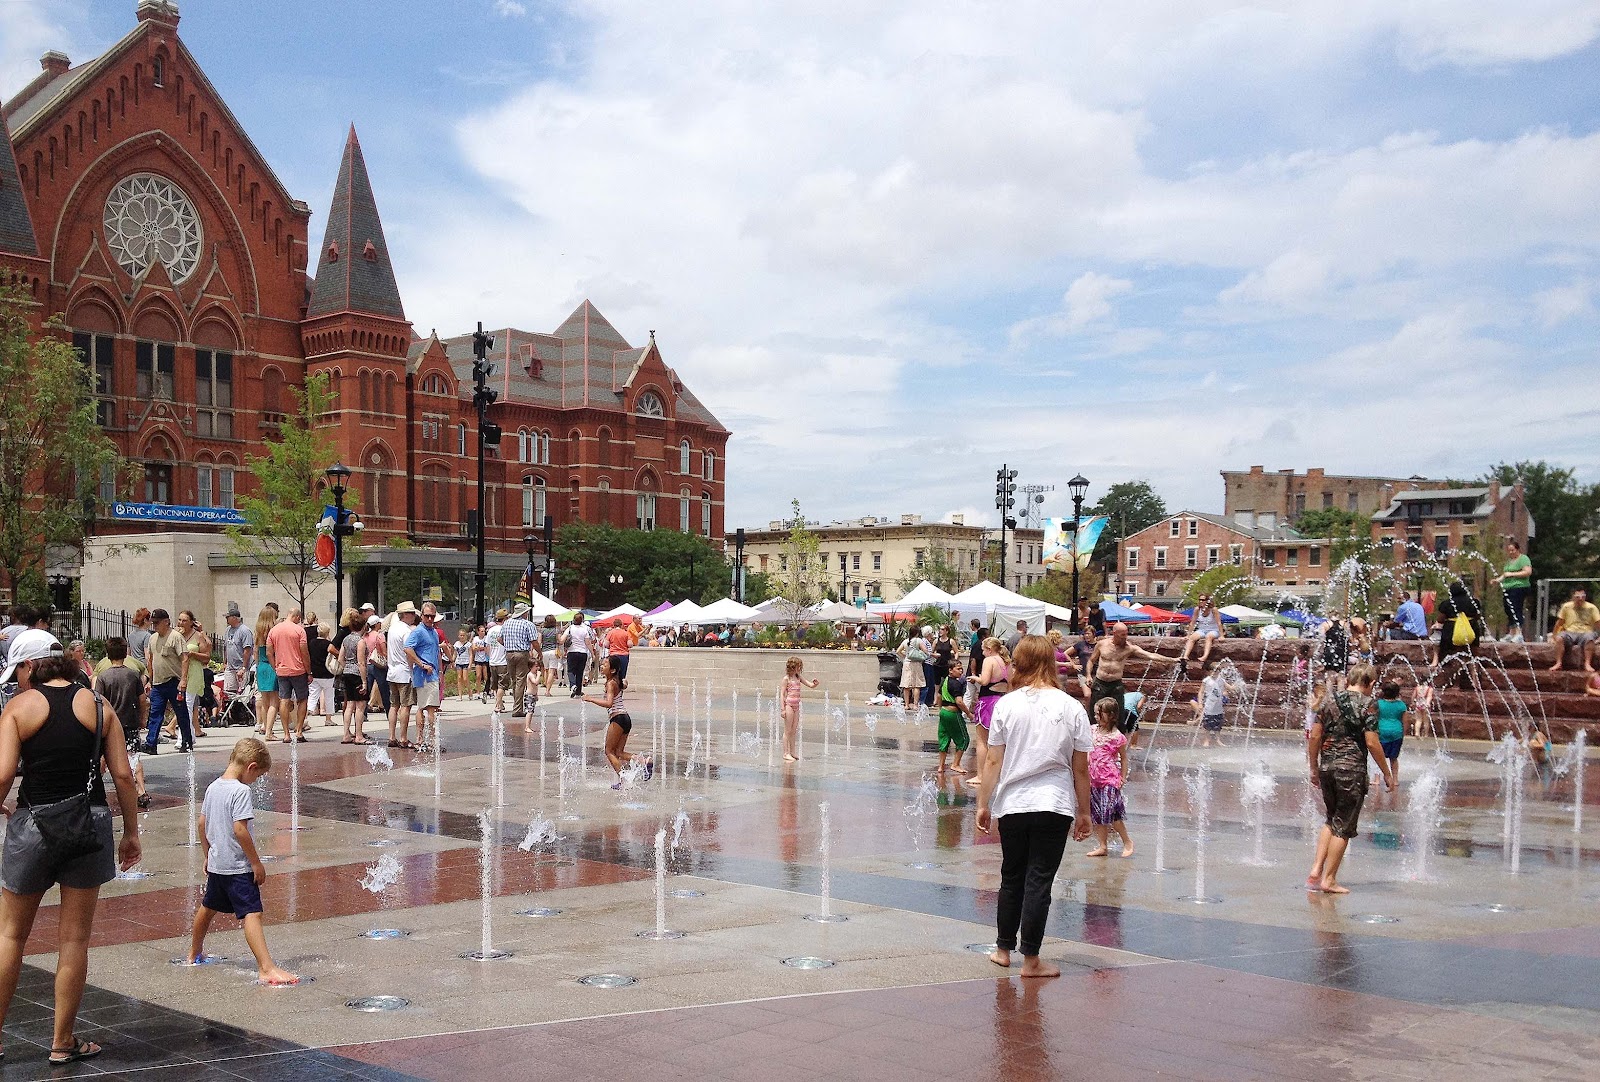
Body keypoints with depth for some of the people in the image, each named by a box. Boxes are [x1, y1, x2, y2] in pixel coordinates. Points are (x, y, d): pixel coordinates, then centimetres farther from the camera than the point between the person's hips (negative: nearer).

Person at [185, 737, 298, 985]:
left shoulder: (213, 787, 7)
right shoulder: (241, 791, -18)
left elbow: (202, 824, 15)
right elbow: (240, 830, -24)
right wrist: (256, 863, -17)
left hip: (216, 863, 9)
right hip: (238, 866, -9)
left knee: (208, 907, 26)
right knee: (251, 914, -15)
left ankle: (194, 954, 46)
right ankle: (266, 968, -24)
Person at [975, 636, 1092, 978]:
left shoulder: (1007, 705, -3)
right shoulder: (1071, 708, -3)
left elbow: (993, 761, -3)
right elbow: (1080, 769, 0)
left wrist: (983, 804, 6)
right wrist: (1083, 812, 10)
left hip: (1012, 805, 1)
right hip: (1055, 807, -1)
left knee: (1012, 879, 15)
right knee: (1039, 882, 3)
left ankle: (1003, 949, 26)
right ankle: (1030, 959, 7)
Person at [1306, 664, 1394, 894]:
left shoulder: (1329, 700, 8)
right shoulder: (1367, 704, -7)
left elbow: (1314, 736, 7)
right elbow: (1372, 743, -11)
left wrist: (1314, 769, 16)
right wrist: (1386, 774, -2)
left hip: (1327, 767, 5)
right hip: (1352, 769, -5)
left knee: (1331, 821, 20)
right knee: (1343, 827, 4)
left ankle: (1316, 870, 11)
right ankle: (1328, 879, 6)